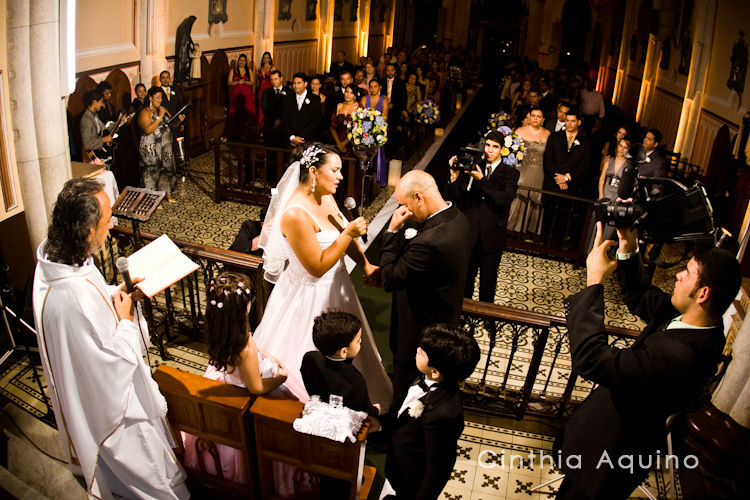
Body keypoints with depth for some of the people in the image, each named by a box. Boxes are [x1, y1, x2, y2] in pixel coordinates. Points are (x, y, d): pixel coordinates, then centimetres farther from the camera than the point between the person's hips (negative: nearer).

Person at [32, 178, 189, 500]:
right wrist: (125, 319, -20)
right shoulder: (76, 298, -42)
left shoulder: (54, 258, -12)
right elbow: (115, 365, -31)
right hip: (110, 406, -10)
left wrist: (118, 293, -6)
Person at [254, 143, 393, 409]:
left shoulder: (326, 197, -3)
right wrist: (348, 233, -28)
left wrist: (366, 265, 0)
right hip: (310, 296, -9)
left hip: (335, 287, 9)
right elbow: (317, 267, -27)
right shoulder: (295, 214, -29)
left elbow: (344, 235, 11)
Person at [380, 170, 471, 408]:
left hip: (421, 328, -9)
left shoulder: (430, 241, -39)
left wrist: (392, 231, -25)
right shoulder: (457, 218, -7)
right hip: (445, 318, 9)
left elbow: (390, 280, -27)